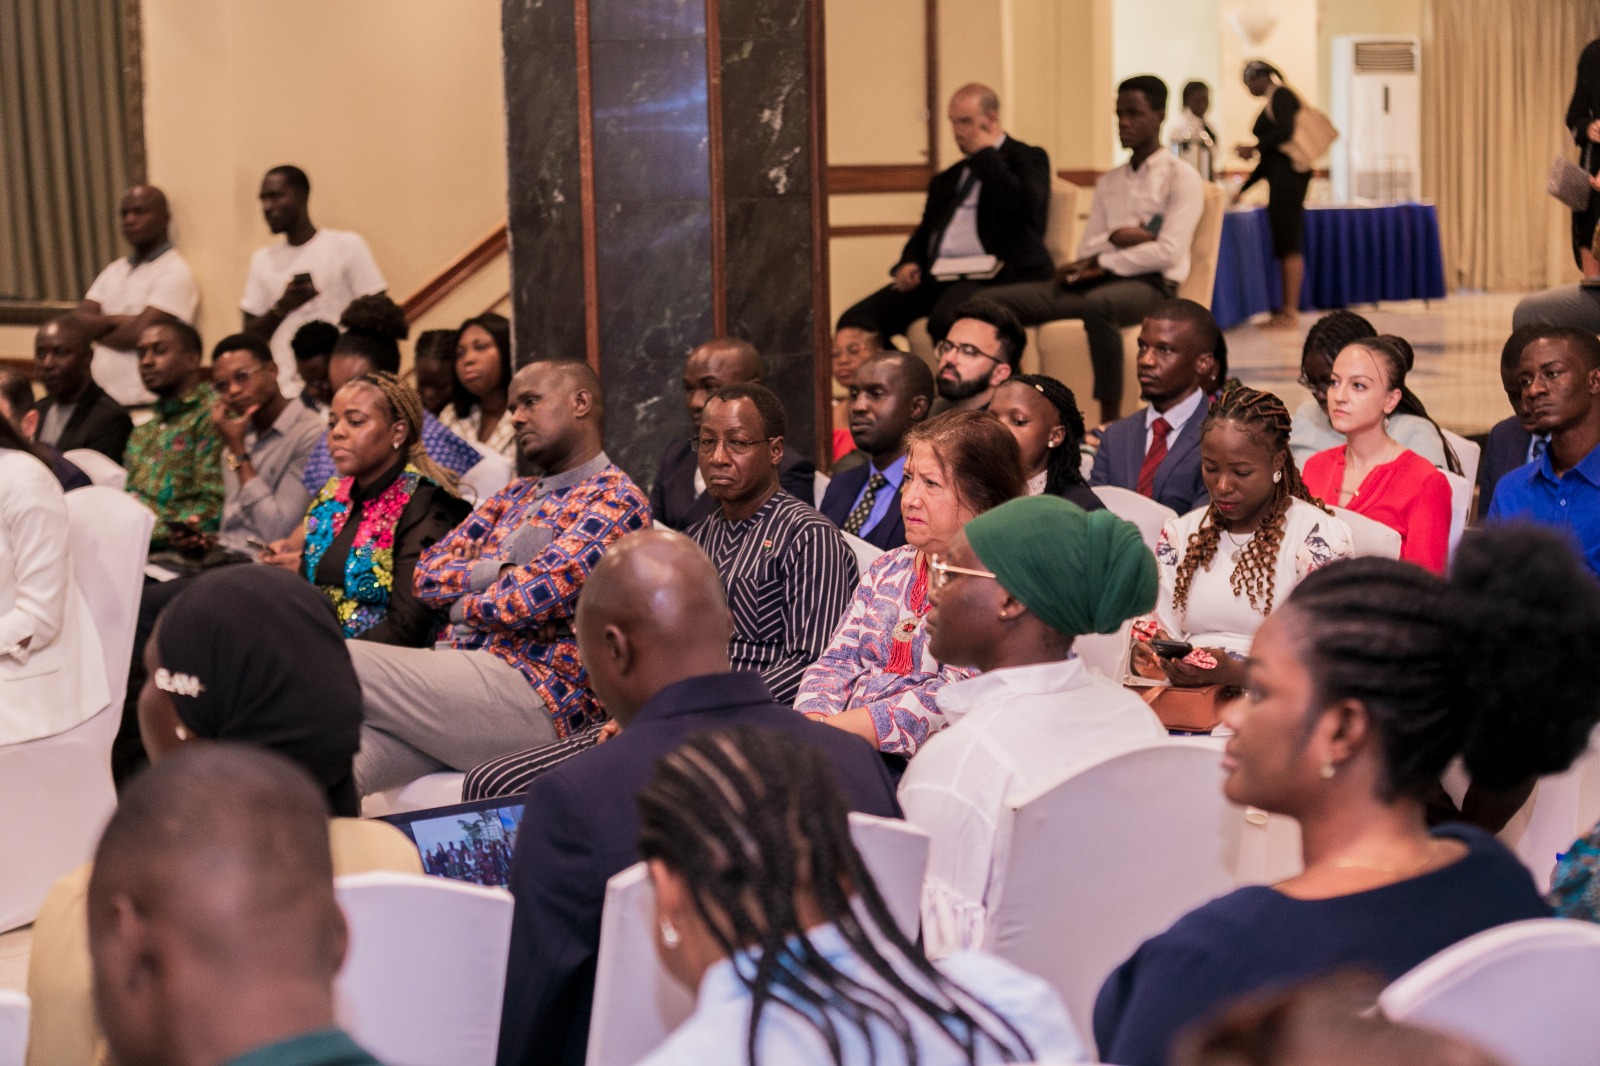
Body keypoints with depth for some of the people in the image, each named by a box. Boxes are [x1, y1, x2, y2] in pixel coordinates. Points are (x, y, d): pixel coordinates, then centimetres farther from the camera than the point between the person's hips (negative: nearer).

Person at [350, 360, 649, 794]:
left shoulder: (615, 499, -2)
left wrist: (465, 605, 3)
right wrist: (502, 568, -2)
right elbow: (428, 573, 16)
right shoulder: (515, 497, 26)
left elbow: (536, 595, -15)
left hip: (531, 696, -7)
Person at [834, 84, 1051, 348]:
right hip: (935, 277, 7)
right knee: (855, 320, -15)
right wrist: (909, 264, 5)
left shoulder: (1028, 158, 10)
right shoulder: (947, 179, 29)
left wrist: (986, 153, -1)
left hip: (993, 276, -6)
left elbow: (1019, 207, -11)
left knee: (946, 319, -40)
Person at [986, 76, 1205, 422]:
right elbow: (1086, 250, 13)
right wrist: (1114, 238, -8)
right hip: (1098, 280, 7)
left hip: (1150, 284, -7)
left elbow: (1168, 251, -10)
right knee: (993, 302, -11)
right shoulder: (1109, 183, 23)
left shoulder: (1182, 178, 3)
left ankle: (1111, 420, -37)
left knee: (1098, 303, -43)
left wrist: (1102, 263, -8)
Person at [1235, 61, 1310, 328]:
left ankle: (1291, 311, -12)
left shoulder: (1281, 95, -2)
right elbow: (1269, 158, 26)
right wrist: (1243, 188, 28)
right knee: (1285, 245, 8)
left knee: (1289, 245, -10)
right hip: (1281, 177, 9)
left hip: (1287, 173, -9)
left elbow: (1286, 131, -19)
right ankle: (1287, 308, 9)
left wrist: (1254, 149, -10)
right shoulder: (1272, 103, 24)